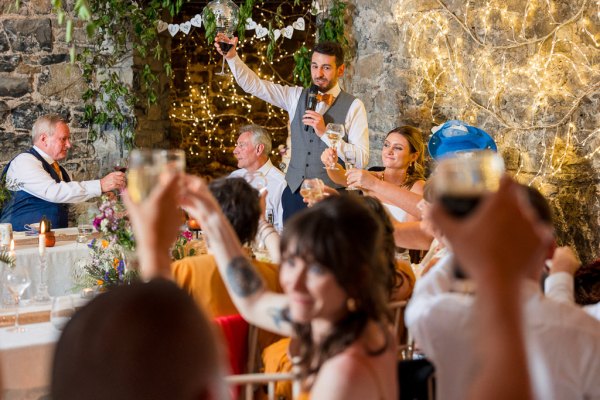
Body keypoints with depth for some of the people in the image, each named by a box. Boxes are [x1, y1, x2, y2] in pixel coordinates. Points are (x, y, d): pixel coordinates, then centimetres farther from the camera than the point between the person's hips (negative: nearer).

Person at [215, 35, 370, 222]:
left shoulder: (353, 107, -4)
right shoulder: (296, 97, 10)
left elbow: (361, 159, -11)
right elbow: (253, 85, 5)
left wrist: (325, 132, -18)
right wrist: (232, 56, -10)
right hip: (294, 192, 4)